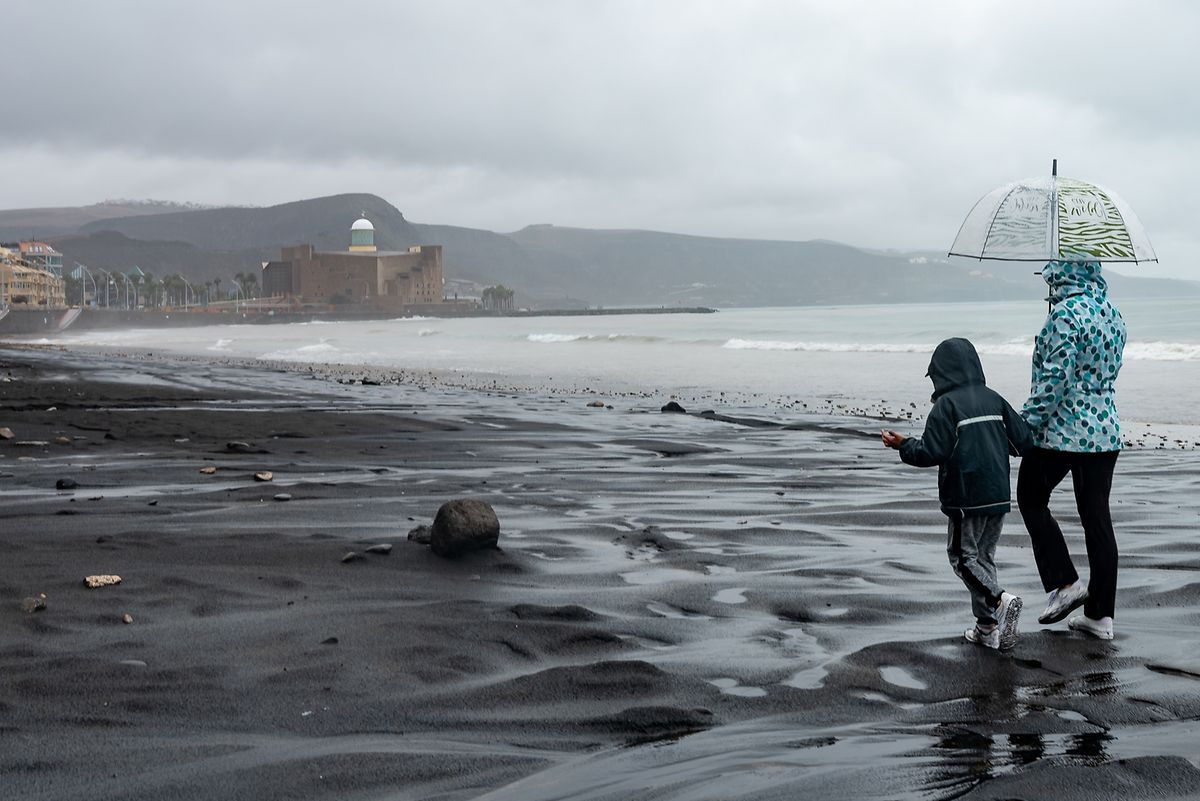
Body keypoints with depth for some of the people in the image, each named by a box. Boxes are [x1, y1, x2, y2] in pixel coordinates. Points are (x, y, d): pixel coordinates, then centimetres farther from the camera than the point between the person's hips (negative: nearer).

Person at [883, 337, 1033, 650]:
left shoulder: (947, 404, -10)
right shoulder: (994, 400, 8)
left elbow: (931, 452, -14)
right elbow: (1024, 442, 6)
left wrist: (902, 444, 2)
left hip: (966, 498, -6)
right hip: (1000, 495, 6)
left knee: (963, 557, 5)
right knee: (984, 556, 15)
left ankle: (999, 601, -17)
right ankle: (988, 628, 14)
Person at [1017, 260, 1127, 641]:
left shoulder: (1066, 313, -16)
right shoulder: (1112, 312, 10)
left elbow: (1054, 376, -20)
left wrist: (1028, 423, -14)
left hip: (1061, 430, -7)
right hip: (1106, 432, 7)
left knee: (1031, 500, 13)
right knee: (1097, 516, 9)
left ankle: (1064, 584, 6)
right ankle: (1100, 614, 13)